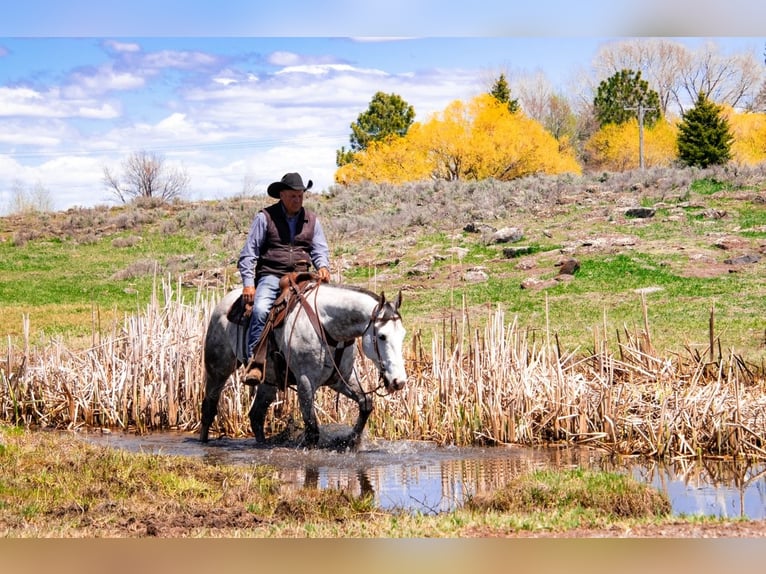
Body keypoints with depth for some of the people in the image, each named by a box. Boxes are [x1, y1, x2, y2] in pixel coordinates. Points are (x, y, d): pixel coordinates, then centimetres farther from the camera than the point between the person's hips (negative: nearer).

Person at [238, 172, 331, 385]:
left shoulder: (311, 219, 15)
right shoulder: (265, 217, 3)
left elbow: (320, 249, 15)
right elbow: (248, 253, 2)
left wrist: (323, 266, -9)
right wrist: (248, 283, -8)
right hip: (271, 276, -4)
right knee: (260, 309, -32)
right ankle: (255, 362, -33)